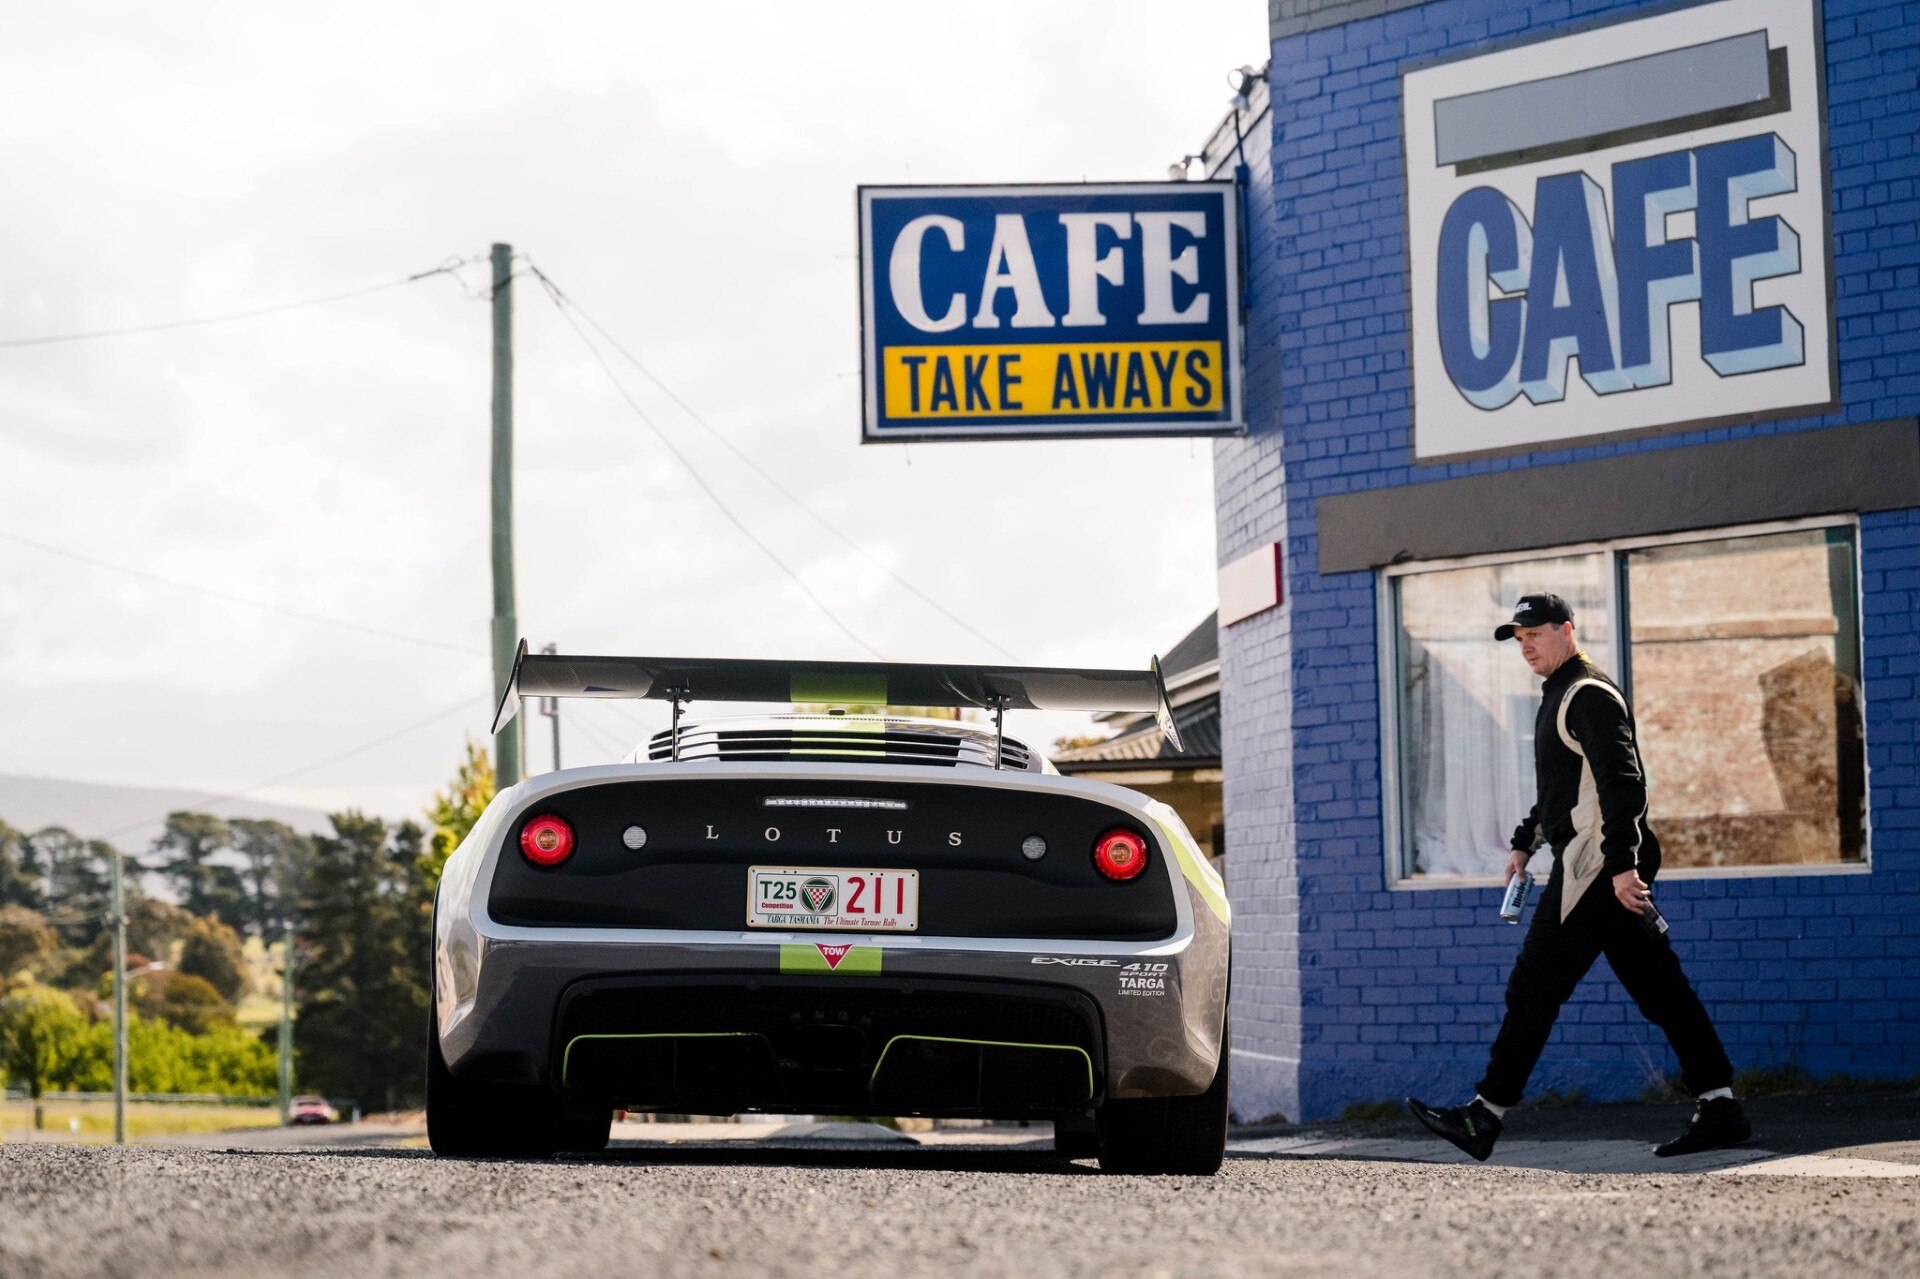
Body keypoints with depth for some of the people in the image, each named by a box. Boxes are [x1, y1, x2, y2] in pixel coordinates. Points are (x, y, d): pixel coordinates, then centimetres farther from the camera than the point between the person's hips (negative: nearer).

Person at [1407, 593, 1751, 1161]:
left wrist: (1621, 862, -27)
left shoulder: (1589, 694, -10)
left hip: (1595, 866, -11)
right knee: (1659, 990, 6)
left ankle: (1485, 1117, -6)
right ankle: (1719, 1107, 4)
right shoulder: (1562, 697, 23)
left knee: (1533, 987, -8)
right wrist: (1526, 841, 25)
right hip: (1608, 868, 11)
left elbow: (1622, 781, -20)